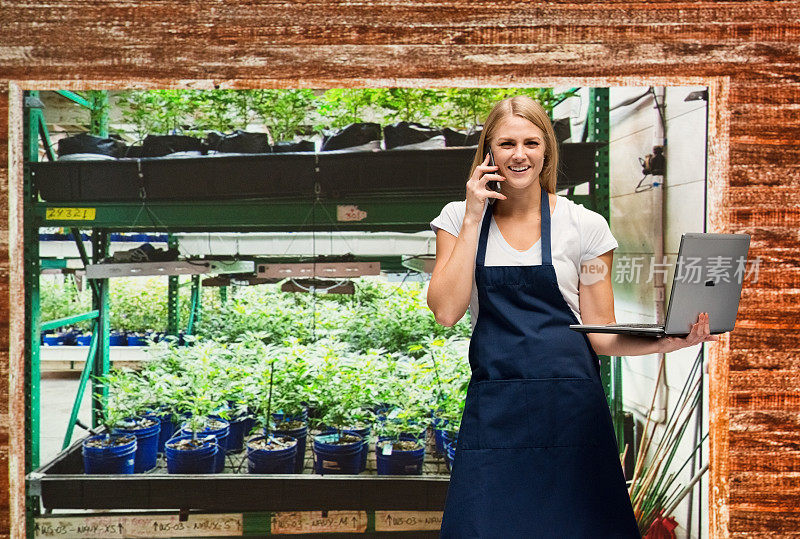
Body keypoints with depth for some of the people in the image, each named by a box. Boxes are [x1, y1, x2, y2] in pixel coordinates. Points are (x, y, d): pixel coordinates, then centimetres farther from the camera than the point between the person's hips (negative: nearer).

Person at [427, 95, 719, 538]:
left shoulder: (585, 226, 1)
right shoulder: (458, 218, 5)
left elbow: (601, 335, 3)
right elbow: (446, 310, -8)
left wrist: (667, 341, -16)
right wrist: (473, 219, -8)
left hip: (570, 405, 0)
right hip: (493, 408, 1)